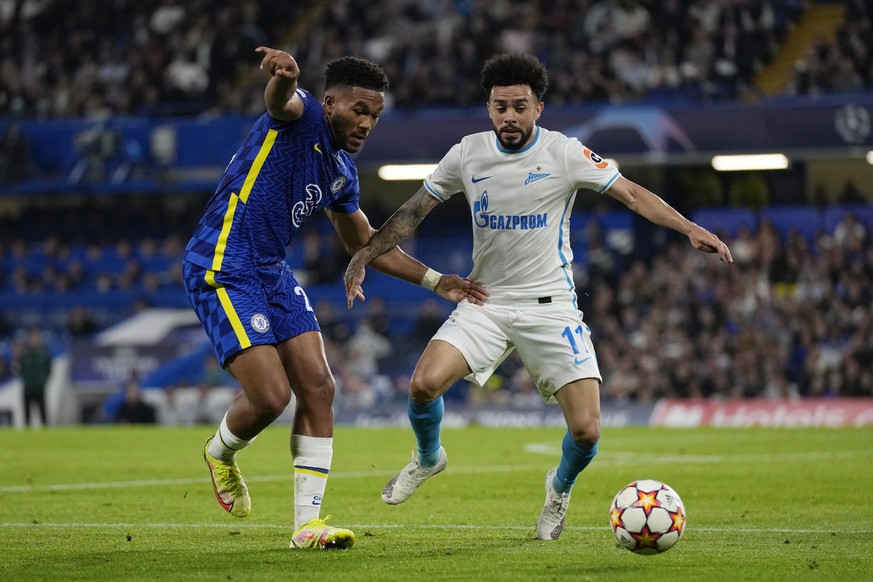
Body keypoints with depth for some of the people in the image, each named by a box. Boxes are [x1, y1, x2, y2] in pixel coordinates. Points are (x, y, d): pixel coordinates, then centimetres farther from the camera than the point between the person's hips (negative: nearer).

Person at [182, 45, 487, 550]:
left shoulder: (343, 171, 12)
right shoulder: (301, 119, -11)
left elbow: (365, 243, 26)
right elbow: (280, 99, -37)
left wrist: (435, 281, 22)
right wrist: (285, 74, -63)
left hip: (273, 273, 9)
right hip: (221, 269, -9)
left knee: (318, 389, -2)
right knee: (271, 396, -14)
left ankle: (308, 524, 2)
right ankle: (220, 453, 21)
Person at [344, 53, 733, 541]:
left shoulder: (564, 153, -8)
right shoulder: (468, 154, 1)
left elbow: (632, 194, -9)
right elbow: (414, 212, 10)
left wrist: (690, 229, -22)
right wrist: (364, 256, 2)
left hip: (550, 305, -2)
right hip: (485, 303, 2)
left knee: (586, 430, -13)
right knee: (424, 383, -21)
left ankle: (560, 489, 24)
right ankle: (429, 458, 14)